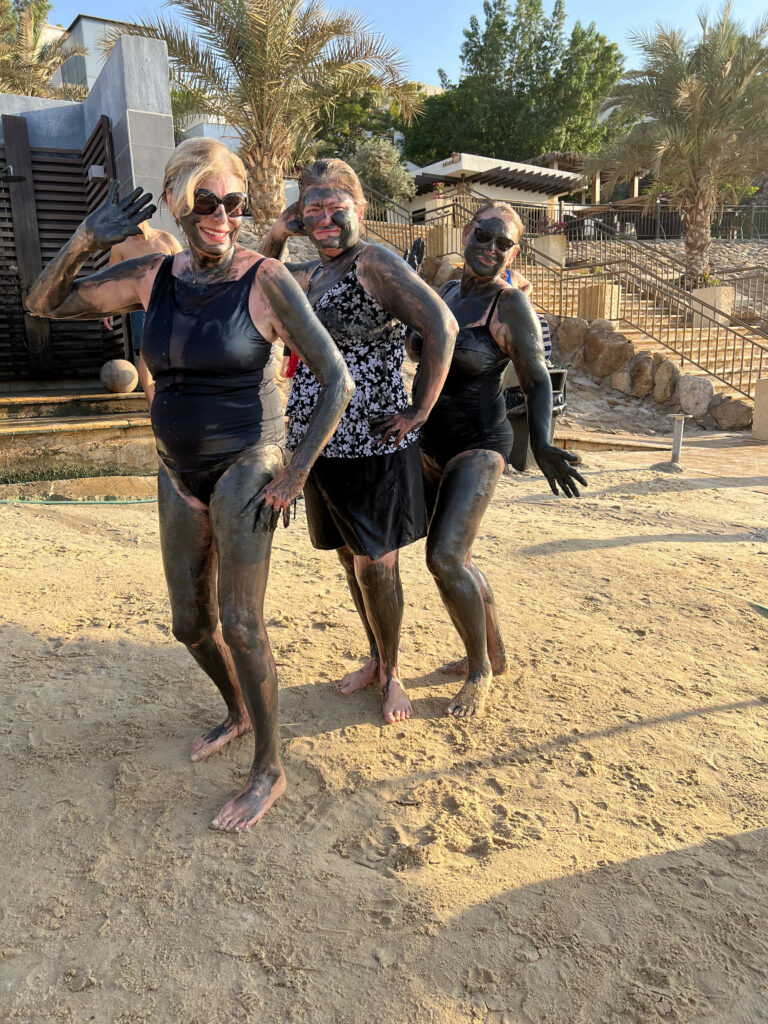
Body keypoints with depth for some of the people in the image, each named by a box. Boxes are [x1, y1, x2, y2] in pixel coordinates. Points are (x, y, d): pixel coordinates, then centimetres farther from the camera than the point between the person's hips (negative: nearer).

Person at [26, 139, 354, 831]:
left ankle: (270, 770, 12)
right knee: (191, 625, 14)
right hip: (180, 475, 6)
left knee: (240, 623, -8)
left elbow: (336, 379, -13)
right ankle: (238, 712, 42)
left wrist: (298, 472, -15)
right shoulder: (153, 277, 3)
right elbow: (45, 305, 9)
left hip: (245, 467, -5)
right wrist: (85, 242, -8)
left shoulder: (267, 281, -11)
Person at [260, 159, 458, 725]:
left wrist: (420, 411, -18)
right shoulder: (314, 273, 13)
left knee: (374, 566, 1)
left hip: (374, 447, -8)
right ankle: (375, 657, 38)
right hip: (322, 445, 8)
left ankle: (392, 674, 23)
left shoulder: (376, 262, -11)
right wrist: (276, 235, 10)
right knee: (351, 559, 18)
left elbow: (443, 326, -20)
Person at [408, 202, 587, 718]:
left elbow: (538, 382, -10)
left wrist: (542, 446, -23)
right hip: (431, 447, 8)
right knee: (453, 560, 14)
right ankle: (494, 653, 35)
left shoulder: (511, 304, -11)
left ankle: (480, 672, 5)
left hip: (478, 446, -7)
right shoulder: (445, 294, 9)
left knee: (445, 558, -19)